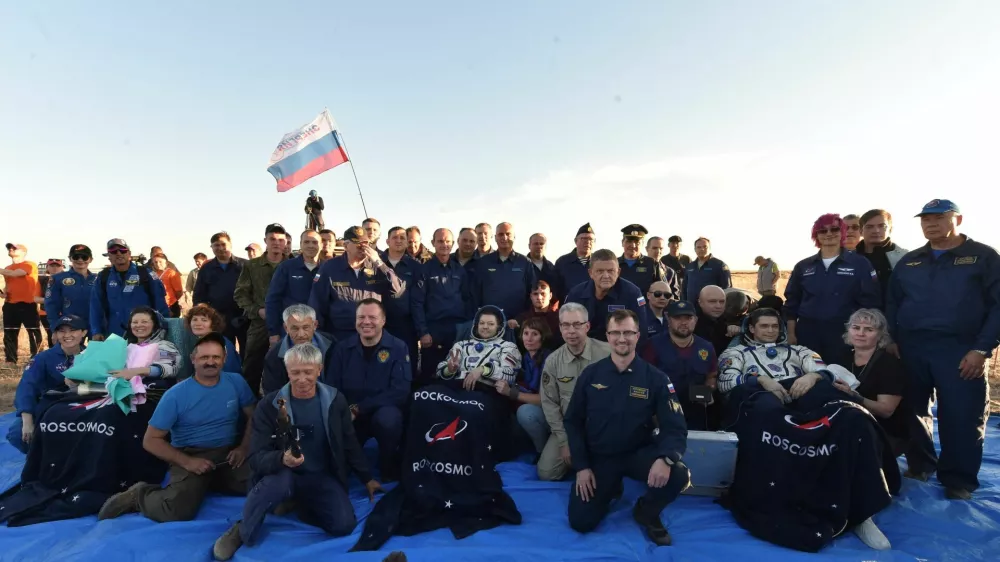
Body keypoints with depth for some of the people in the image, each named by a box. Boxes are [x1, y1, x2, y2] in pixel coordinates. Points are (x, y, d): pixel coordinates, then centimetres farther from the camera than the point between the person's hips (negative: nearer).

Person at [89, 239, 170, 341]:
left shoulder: (145, 274, -3)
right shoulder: (103, 277, 7)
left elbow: (160, 303, -2)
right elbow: (96, 307, 6)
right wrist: (96, 332, -2)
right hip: (114, 336, 3)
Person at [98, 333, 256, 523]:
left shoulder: (236, 382, 1)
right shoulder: (176, 395, -7)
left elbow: (253, 416, 12)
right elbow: (151, 440, -3)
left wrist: (244, 447, -6)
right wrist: (186, 462, -15)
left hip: (228, 454, 4)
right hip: (191, 456, -3)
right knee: (178, 510, -31)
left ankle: (213, 481, 9)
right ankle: (139, 495, 6)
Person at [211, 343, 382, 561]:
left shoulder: (335, 400, -4)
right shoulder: (269, 405, -10)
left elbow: (349, 444, 8)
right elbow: (256, 457, -16)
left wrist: (367, 478, 13)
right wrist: (282, 459, -38)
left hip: (321, 477, 3)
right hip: (284, 474, -3)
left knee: (344, 525, -20)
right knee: (278, 481, -39)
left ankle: (297, 501, 12)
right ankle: (243, 532, -8)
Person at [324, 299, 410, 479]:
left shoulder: (398, 348, -8)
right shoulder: (343, 348, 2)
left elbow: (400, 391, -16)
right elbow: (331, 387, 2)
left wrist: (358, 408, -20)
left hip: (384, 412, -3)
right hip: (349, 416, 3)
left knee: (388, 419, -35)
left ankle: (390, 471, -6)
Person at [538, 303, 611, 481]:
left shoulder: (607, 353, -14)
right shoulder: (552, 361, -4)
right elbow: (550, 403, 1)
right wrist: (564, 441, -4)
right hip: (568, 427, 3)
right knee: (546, 473, -6)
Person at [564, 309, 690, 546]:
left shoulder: (655, 378, -8)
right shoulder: (591, 374, -5)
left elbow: (675, 428, -13)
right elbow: (573, 421, 0)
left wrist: (665, 458, -34)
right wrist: (581, 466, -8)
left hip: (639, 453, -1)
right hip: (599, 456, 1)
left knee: (678, 476, -30)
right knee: (581, 522, -8)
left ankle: (646, 511, 4)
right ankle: (610, 488, 25)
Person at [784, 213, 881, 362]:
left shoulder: (859, 264, 2)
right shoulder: (803, 266, 9)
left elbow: (870, 302, -1)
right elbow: (791, 303, 10)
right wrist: (791, 334, 3)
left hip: (844, 334, -2)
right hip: (807, 334, 2)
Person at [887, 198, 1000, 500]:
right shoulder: (909, 262, 14)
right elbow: (892, 304, 15)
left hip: (959, 350, -4)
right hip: (910, 349, 4)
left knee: (961, 418, -2)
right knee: (912, 412, 11)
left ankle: (958, 481, 13)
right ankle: (920, 466, 28)